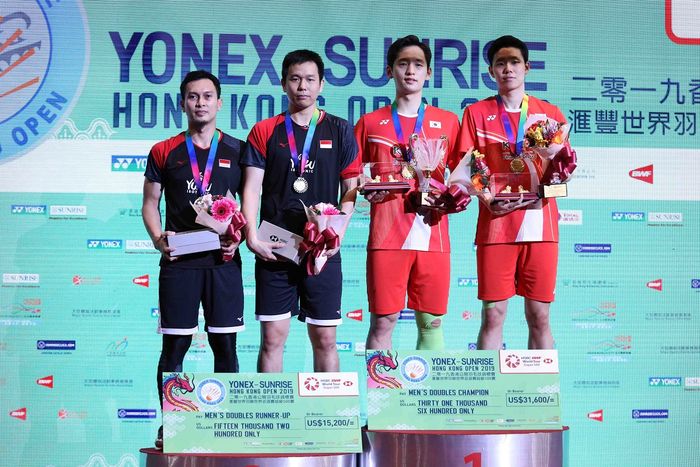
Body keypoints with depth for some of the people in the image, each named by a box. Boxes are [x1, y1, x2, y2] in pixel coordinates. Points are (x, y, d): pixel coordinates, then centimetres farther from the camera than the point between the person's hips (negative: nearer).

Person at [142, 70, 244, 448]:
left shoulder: (236, 151, 8)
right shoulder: (164, 152, 8)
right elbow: (150, 204, 11)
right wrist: (158, 239, -7)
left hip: (223, 259, 0)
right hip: (178, 261, 0)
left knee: (225, 344, 2)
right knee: (174, 345, 1)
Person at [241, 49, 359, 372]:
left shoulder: (339, 131, 9)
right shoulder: (264, 132, 8)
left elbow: (351, 188, 7)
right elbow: (251, 188, 4)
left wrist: (338, 233, -7)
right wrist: (252, 237, -9)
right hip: (274, 249, 0)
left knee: (325, 338, 3)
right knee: (272, 336, 0)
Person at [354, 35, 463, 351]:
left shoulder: (447, 122, 13)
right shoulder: (370, 123, 12)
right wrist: (368, 190, -8)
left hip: (432, 233, 1)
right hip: (387, 233, -1)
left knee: (431, 320, 4)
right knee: (383, 320, -3)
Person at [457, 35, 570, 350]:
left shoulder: (550, 113, 12)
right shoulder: (476, 113, 10)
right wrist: (487, 198, -13)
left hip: (540, 221, 1)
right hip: (495, 222, -1)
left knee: (539, 315, 3)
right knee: (492, 314, -2)